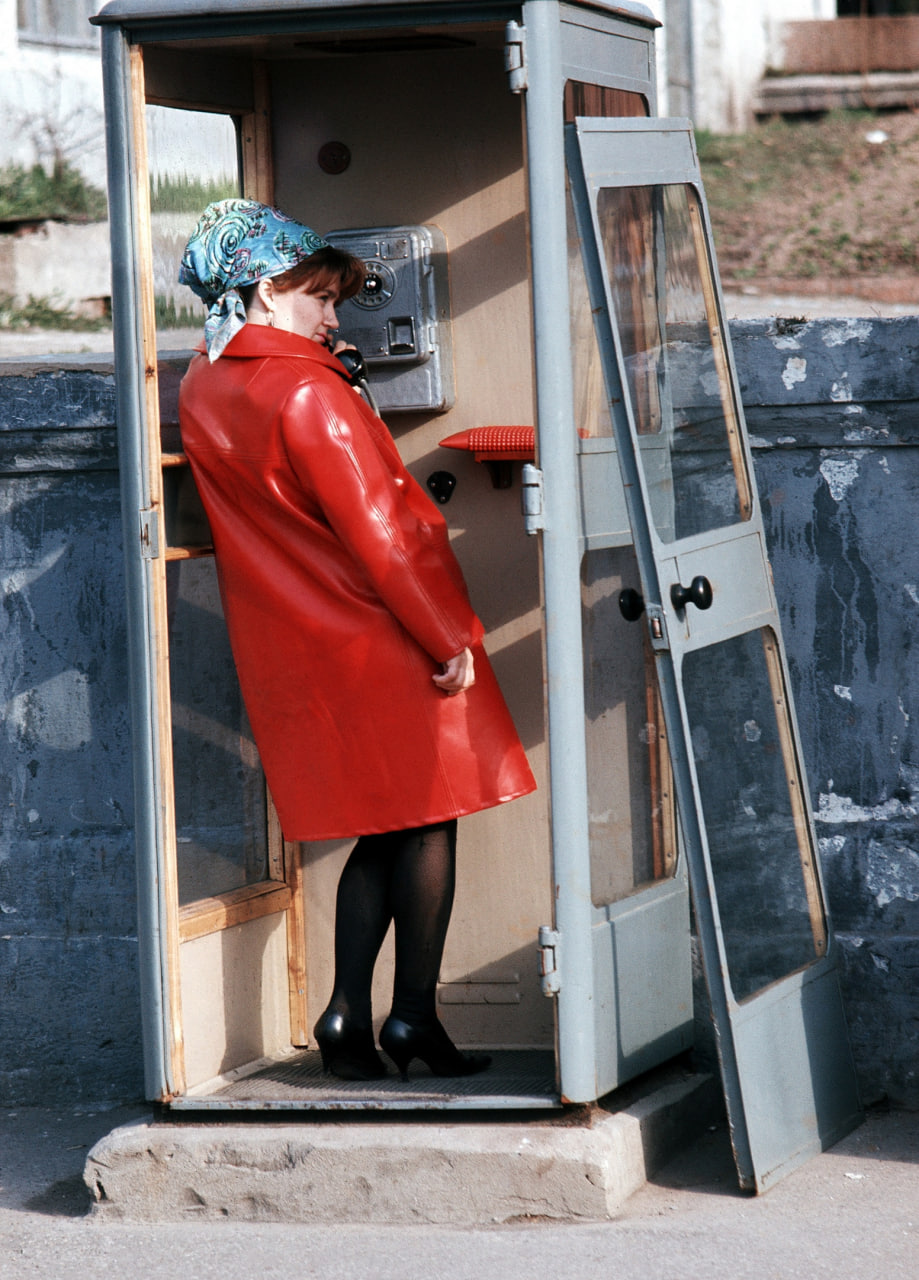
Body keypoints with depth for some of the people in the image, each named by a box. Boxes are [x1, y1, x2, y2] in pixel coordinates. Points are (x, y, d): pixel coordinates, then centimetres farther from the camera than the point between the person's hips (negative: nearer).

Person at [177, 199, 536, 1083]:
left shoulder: (204, 389, 5)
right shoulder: (304, 391, -19)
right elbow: (378, 533, -19)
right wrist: (449, 639, -13)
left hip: (290, 640, 8)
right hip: (381, 642, -8)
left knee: (382, 829, 14)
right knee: (427, 818, 3)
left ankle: (348, 1016, 7)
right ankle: (413, 1020, 5)